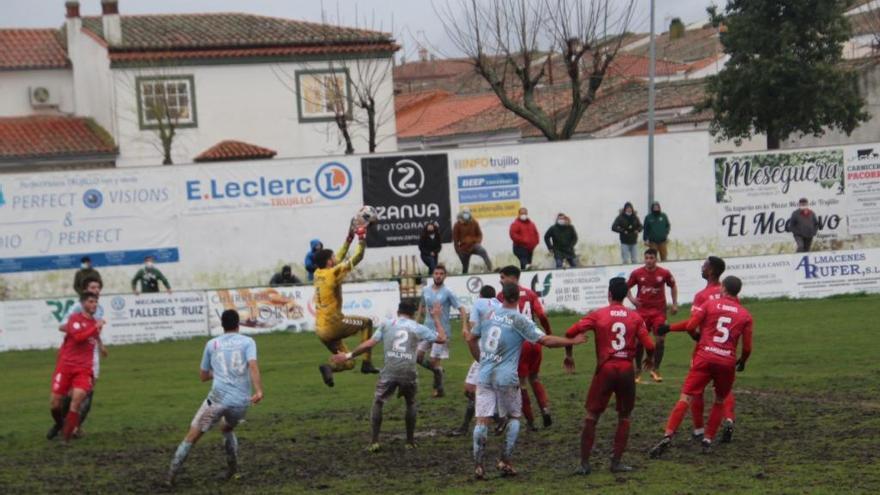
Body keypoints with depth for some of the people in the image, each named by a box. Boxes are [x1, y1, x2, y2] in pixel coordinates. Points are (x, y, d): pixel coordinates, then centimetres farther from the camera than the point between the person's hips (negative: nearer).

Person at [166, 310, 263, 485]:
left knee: (192, 436, 5)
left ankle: (171, 475, -2)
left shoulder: (212, 344, 15)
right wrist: (258, 390, -21)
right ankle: (233, 471, 24)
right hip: (241, 402, 2)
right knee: (227, 429, 31)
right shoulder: (247, 342, 9)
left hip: (219, 397, -2)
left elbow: (203, 376, 25)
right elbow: (253, 366, -10)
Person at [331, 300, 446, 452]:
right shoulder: (417, 328, 8)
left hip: (389, 371, 0)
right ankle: (410, 441, 23)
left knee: (377, 402, 15)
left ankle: (375, 442, 5)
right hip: (409, 372, 0)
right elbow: (442, 339, 12)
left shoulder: (386, 325, 11)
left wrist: (349, 355, 13)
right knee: (411, 403, 23)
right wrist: (436, 318, 23)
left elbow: (369, 343, 6)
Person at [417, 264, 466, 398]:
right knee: (418, 356, 1)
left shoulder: (448, 293, -9)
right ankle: (438, 370, 26)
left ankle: (439, 389, 11)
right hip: (427, 328, 5)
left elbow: (461, 309, -10)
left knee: (434, 360, -5)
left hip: (441, 330, -5)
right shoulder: (426, 291, 6)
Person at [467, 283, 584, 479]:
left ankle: (478, 465, -2)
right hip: (506, 378, -3)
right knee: (513, 417, 15)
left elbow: (471, 339, 19)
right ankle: (505, 461, 10)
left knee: (482, 420, 2)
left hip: (485, 375, 3)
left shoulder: (489, 315, 9)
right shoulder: (519, 320, -5)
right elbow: (545, 340, -9)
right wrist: (572, 341, -1)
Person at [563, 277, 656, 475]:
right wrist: (649, 359, 19)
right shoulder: (635, 317, 3)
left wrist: (568, 354, 5)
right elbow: (649, 345, -3)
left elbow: (571, 332, -10)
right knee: (624, 417, 16)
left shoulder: (598, 315, -1)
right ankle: (617, 461, 11)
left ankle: (585, 463, 4)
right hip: (626, 369, 1)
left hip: (605, 369, -1)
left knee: (592, 416, 8)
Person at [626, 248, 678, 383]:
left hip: (659, 310, 0)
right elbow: (626, 287, 8)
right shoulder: (637, 273, -4)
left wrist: (675, 303, 8)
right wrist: (631, 299, -10)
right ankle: (638, 370, 15)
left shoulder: (664, 273, -4)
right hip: (642, 310, 0)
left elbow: (673, 286, 13)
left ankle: (655, 369, 6)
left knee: (661, 339, -7)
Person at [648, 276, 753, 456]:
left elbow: (690, 327, -3)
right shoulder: (745, 315, 9)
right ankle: (708, 440, 15)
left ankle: (667, 437, -19)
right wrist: (742, 363, 26)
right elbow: (747, 348, 8)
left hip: (705, 357, -1)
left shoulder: (710, 304, 5)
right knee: (719, 401, 22)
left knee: (685, 398, -6)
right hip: (727, 362, 1)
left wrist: (698, 338, 18)